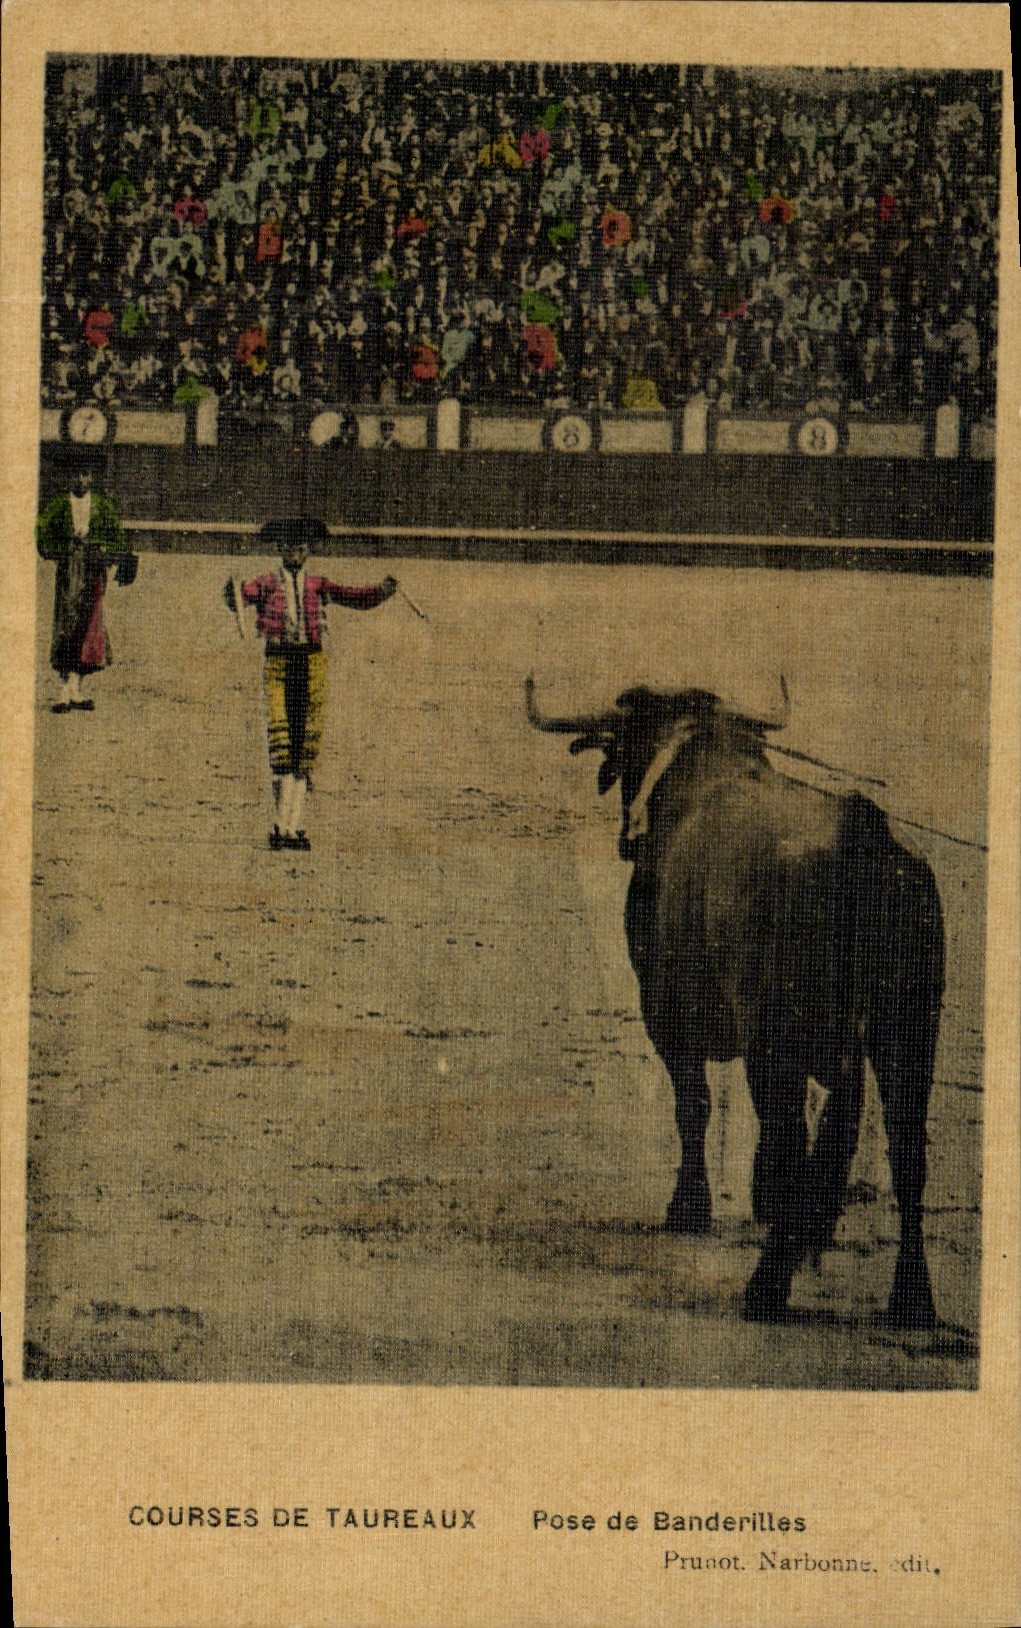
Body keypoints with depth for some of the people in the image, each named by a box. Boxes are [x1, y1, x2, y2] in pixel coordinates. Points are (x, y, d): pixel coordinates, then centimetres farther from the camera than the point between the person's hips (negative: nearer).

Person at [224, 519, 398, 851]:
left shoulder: (317, 585, 13)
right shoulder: (266, 584, 7)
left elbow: (356, 598, 6)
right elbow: (240, 596, -10)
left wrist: (382, 590, -13)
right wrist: (234, 594, -34)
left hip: (312, 663, 2)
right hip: (279, 662, -2)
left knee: (307, 743, 2)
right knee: (281, 741, -11)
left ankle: (295, 826, 8)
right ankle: (281, 826, -10)